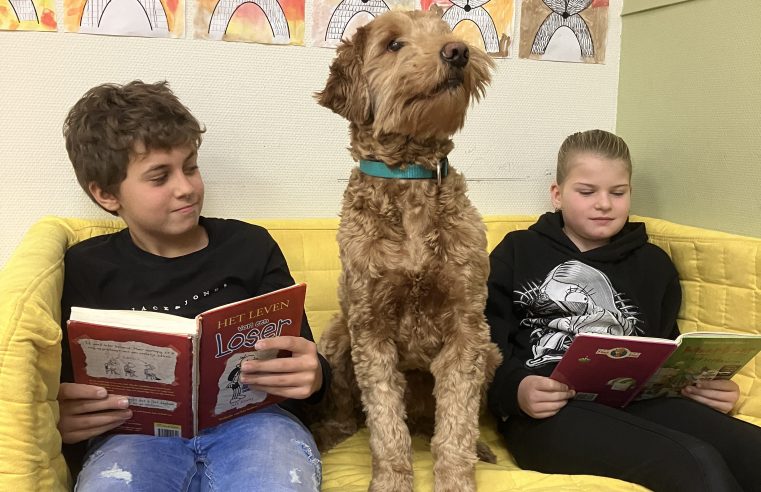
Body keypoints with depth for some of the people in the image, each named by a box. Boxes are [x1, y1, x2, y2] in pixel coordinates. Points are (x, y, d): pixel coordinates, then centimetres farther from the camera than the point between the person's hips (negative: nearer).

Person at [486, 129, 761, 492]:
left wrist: (704, 385, 5)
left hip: (637, 402, 5)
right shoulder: (518, 252, 14)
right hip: (548, 412, -4)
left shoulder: (653, 263, 26)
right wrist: (515, 390, -15)